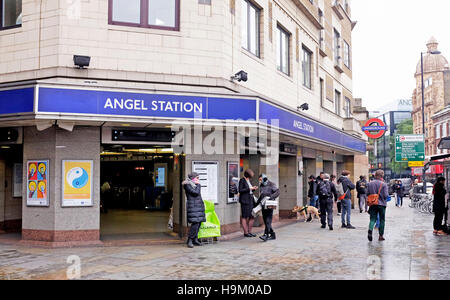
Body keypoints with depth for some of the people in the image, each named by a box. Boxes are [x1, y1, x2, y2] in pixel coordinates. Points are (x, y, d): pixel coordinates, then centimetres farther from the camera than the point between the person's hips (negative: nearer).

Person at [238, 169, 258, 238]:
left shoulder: (248, 180, 17)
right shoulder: (242, 180, -7)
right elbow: (240, 190, -15)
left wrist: (253, 189, 5)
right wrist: (249, 188, -14)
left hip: (251, 199, 9)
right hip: (245, 200, -8)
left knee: (252, 216, 7)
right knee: (244, 217, -2)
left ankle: (249, 232, 14)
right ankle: (245, 233, 3)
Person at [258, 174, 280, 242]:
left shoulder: (271, 185, -4)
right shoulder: (261, 186, 17)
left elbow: (277, 192, -14)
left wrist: (271, 197, -26)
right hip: (263, 206, 7)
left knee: (268, 220, -14)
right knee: (265, 221, 6)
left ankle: (266, 235, -22)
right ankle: (272, 235, 15)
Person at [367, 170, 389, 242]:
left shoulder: (369, 184, 1)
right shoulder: (384, 184, -10)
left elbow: (367, 194, 2)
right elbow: (386, 195, -13)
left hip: (372, 204, 2)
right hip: (382, 204, -2)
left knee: (373, 219, 5)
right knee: (382, 220, 11)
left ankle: (370, 230, -22)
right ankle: (381, 236, 14)